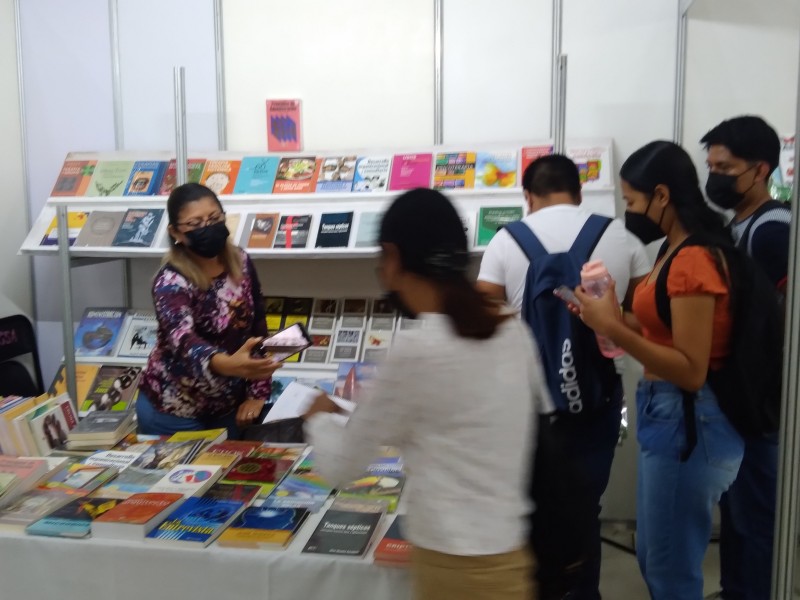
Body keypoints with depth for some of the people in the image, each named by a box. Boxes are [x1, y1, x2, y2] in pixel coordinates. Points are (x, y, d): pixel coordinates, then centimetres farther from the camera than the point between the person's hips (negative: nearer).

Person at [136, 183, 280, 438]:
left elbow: (257, 327, 2)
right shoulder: (172, 281, -22)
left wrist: (257, 393, -3)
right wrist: (228, 364, -59)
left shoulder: (240, 263, -5)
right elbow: (183, 340, -39)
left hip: (228, 406, 5)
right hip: (175, 412, -5)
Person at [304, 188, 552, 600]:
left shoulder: (415, 349, -20)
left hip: (458, 566, -6)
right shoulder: (514, 331, -2)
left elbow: (341, 467, -10)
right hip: (511, 550, 6)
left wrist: (319, 418, 12)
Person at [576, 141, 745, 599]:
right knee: (654, 559, 23)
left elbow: (692, 370, -23)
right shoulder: (679, 251, 10)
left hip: (689, 422, -10)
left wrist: (612, 329, -25)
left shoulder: (693, 260, -20)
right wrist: (613, 317, 2)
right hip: (667, 415, 10)